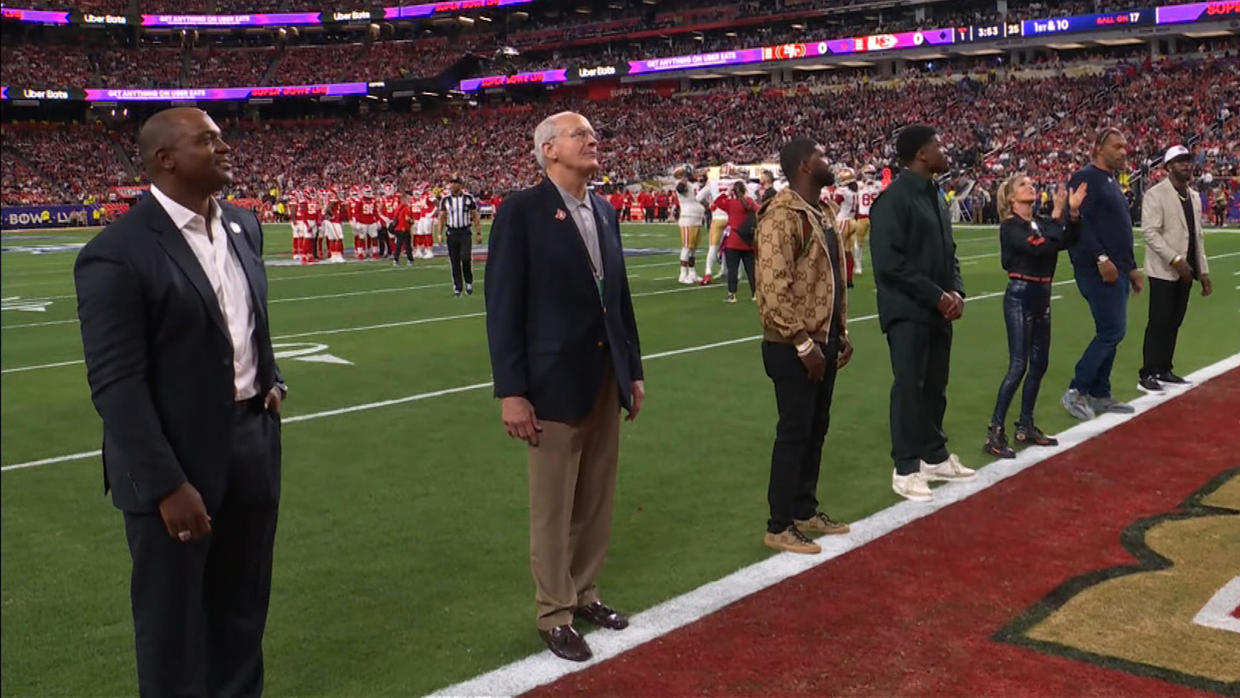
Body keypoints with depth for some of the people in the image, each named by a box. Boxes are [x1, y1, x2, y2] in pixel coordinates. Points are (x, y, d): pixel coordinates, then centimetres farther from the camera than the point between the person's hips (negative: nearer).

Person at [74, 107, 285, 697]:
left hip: (254, 440, 7)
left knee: (242, 605, 20)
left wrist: (271, 380, 6)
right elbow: (116, 384, -19)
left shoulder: (244, 226, 7)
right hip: (178, 458, -7)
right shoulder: (118, 252, -17)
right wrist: (166, 485, -21)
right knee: (173, 618, 11)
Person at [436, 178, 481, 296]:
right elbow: (442, 217, 8)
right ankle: (457, 288, 11)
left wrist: (479, 233, 0)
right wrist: (440, 233, -3)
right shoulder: (445, 200, 5)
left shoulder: (469, 198, 1)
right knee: (454, 261, 2)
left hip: (465, 232, -2)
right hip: (452, 233, 2)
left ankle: (469, 282, 9)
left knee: (466, 258, -14)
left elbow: (475, 216, 4)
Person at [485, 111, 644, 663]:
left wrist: (633, 370, 13)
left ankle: (584, 594, 32)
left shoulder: (606, 212, 10)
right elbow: (503, 305, -13)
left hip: (607, 380, 6)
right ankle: (555, 614, 21)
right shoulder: (521, 211, -10)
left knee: (597, 502, 15)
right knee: (553, 509, 6)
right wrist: (510, 391, -16)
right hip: (555, 383, -6)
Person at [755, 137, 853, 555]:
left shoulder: (821, 215, 14)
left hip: (823, 341, 9)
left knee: (816, 429, 15)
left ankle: (805, 511, 28)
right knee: (794, 433, -2)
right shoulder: (782, 215, -17)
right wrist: (803, 343, -22)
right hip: (795, 347, -9)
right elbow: (773, 287, -23)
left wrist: (841, 332, 14)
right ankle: (779, 526, 9)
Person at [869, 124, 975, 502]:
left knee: (935, 386, 14)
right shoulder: (893, 198, -14)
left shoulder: (936, 195, 13)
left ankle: (935, 456, 27)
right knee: (909, 387, -2)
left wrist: (956, 291, 0)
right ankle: (906, 468, 7)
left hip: (939, 309, 8)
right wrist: (937, 296, -17)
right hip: (908, 311, -8)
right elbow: (889, 262, -20)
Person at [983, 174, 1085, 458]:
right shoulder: (1010, 227, -9)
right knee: (1018, 366, -12)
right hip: (1020, 297, -8)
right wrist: (1057, 214, -18)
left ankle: (1025, 426, 22)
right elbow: (1038, 248, -24)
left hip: (1042, 297, 8)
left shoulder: (1040, 223, 11)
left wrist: (1074, 212, -10)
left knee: (1039, 364, 11)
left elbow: (1066, 242, 0)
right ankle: (994, 433, -9)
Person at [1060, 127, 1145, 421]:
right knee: (1112, 332, -11)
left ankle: (1099, 395, 19)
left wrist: (1131, 266, 22)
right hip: (1098, 269, -10)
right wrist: (1101, 258, -26)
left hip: (1117, 270, 10)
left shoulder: (1112, 181, 20)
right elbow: (1079, 223, -21)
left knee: (1110, 333, 11)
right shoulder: (1085, 177, -10)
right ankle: (1076, 392, -2)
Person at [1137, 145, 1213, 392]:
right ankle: (1147, 375, 1)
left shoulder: (1195, 196, 14)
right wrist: (1175, 259, -22)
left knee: (1174, 323, 11)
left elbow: (1197, 235, 17)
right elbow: (1150, 232, -17)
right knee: (1159, 323, -6)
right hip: (1164, 271, -7)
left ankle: (1164, 370, 20)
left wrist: (1203, 271, 13)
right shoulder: (1155, 194, -9)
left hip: (1186, 271, 7)